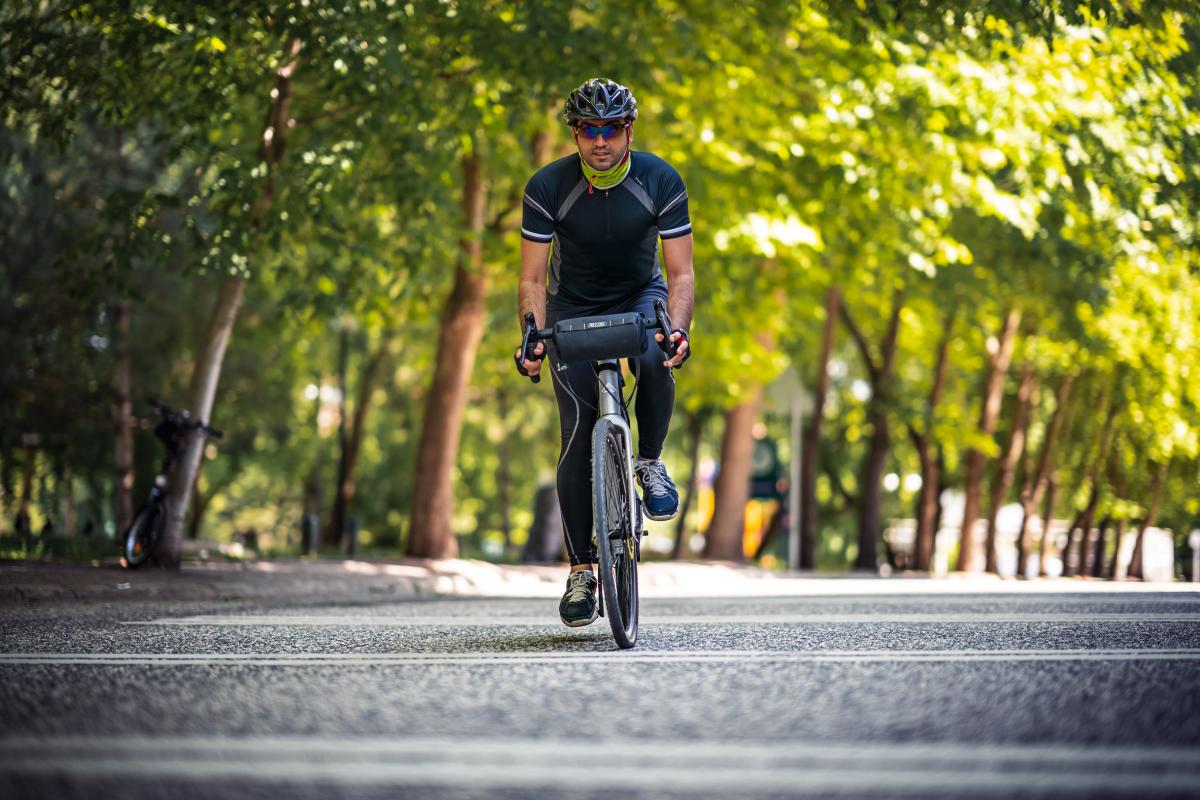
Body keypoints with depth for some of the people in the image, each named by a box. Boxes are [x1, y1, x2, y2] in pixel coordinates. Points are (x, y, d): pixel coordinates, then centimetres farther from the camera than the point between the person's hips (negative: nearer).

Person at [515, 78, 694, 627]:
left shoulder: (661, 181, -20)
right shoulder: (548, 187, -21)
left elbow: (680, 273, -19)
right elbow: (533, 279, -17)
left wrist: (678, 331, -37)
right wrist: (534, 339, -33)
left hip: (640, 296, 0)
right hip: (573, 306, 0)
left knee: (655, 362, -35)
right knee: (579, 432, -12)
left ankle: (650, 463, -8)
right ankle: (581, 569, -5)